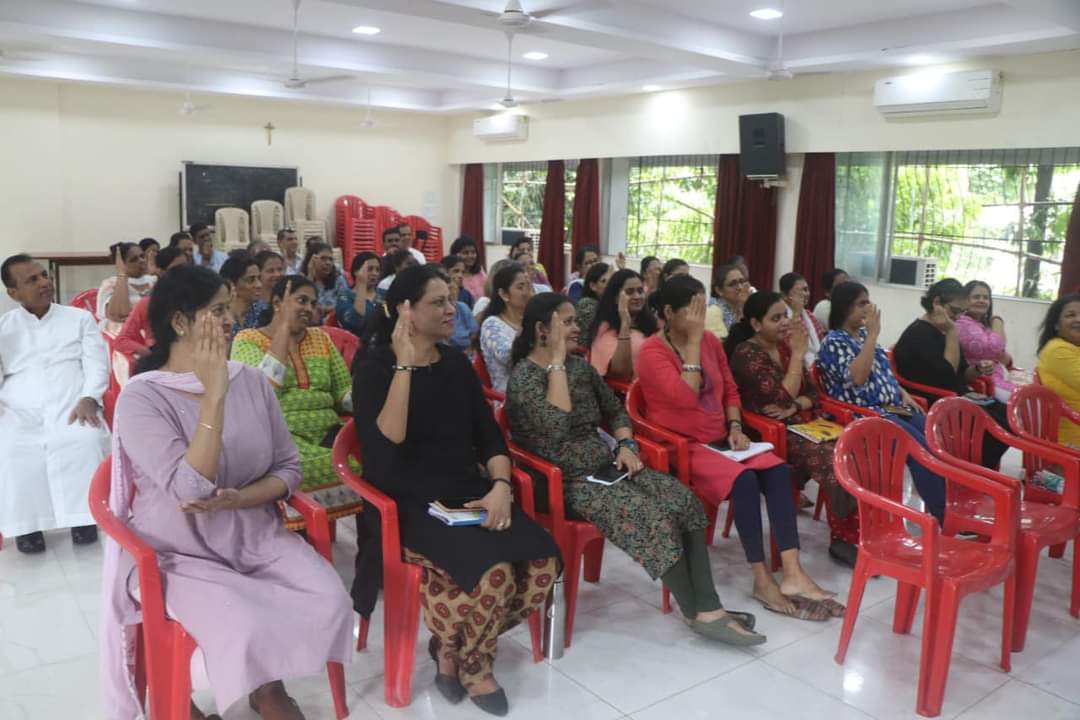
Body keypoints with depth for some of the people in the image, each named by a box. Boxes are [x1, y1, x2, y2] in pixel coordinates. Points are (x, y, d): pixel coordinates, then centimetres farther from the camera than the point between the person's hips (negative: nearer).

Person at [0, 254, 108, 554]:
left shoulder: (80, 318, 16)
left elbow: (96, 363, 5)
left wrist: (88, 398, -13)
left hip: (71, 406, -1)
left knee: (88, 440, -34)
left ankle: (83, 516, -18)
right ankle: (26, 523, -13)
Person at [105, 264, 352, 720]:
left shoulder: (251, 380, -1)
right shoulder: (140, 397, -15)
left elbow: (289, 469, 1)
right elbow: (192, 490, -27)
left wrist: (239, 499, -18)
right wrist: (214, 396, -27)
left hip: (257, 538, 5)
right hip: (182, 554, -4)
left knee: (329, 601, -17)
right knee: (246, 628, -29)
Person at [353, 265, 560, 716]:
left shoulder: (457, 362, 10)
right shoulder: (376, 365, -8)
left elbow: (489, 435, 10)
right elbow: (384, 448, -22)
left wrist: (500, 485, -10)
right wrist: (405, 365, -25)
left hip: (465, 491, 6)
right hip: (408, 502, -6)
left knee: (542, 563, -16)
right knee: (494, 573, -29)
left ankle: (452, 644, 8)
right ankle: (471, 661, 4)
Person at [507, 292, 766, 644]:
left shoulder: (580, 366, 11)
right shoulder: (523, 377, -11)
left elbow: (616, 410, 20)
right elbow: (555, 427, -27)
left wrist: (626, 445, 0)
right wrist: (556, 362, -22)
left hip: (605, 465, 7)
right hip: (567, 480, -7)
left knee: (684, 500, -13)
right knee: (655, 515, -25)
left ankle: (709, 606, -13)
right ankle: (697, 612, -9)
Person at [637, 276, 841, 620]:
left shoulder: (711, 341, 9)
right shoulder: (652, 352, -11)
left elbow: (730, 389, 18)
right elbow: (685, 398, -25)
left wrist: (735, 428, 1)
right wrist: (693, 341, -20)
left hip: (720, 440, 7)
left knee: (778, 470, -19)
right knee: (744, 479, -30)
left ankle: (793, 574, -23)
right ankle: (762, 579, -17)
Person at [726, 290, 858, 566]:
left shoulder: (784, 346, 12)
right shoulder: (746, 354, -12)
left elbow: (812, 393, 11)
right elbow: (782, 398, -21)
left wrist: (794, 407, -12)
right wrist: (798, 353, -16)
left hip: (806, 422, 7)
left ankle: (864, 530, -10)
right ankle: (844, 536, -12)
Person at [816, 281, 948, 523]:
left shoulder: (863, 335, 16)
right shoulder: (833, 342, -8)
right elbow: (857, 378, -24)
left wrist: (903, 394, 8)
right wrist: (873, 335, -20)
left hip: (894, 408, 8)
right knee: (922, 448, -25)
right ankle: (944, 519, -18)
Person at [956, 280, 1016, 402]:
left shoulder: (986, 326, 19)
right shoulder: (963, 324, -9)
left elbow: (1006, 361, 21)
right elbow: (992, 349, -22)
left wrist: (1004, 356, -5)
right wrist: (997, 322, -4)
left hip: (999, 377, 9)